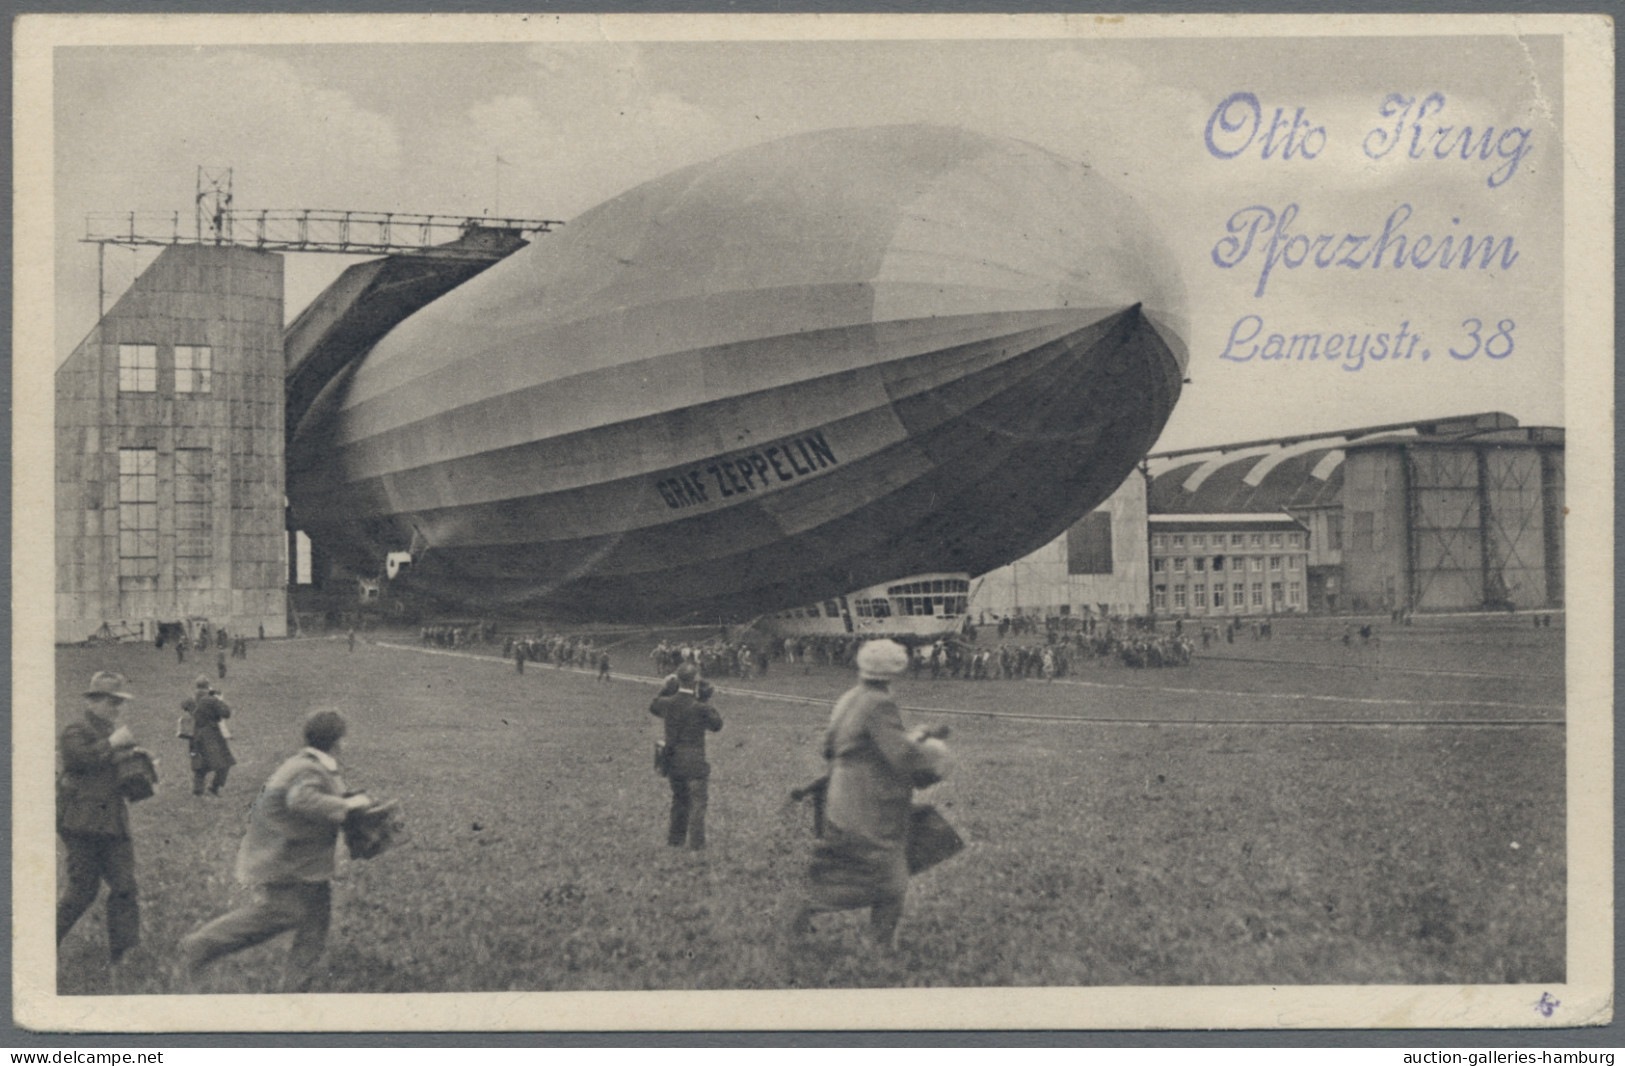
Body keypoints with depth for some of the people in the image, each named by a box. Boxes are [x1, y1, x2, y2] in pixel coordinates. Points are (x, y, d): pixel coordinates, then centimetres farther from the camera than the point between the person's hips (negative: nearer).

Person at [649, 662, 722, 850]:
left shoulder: (668, 702, -5)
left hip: (673, 762, 5)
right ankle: (696, 841, 10)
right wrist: (707, 704, 1)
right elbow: (716, 725, -4)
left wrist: (665, 689, 18)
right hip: (694, 763, -5)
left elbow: (653, 708, 19)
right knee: (698, 801, 8)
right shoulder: (700, 708, -20)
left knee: (679, 799, 21)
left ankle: (675, 838, 28)